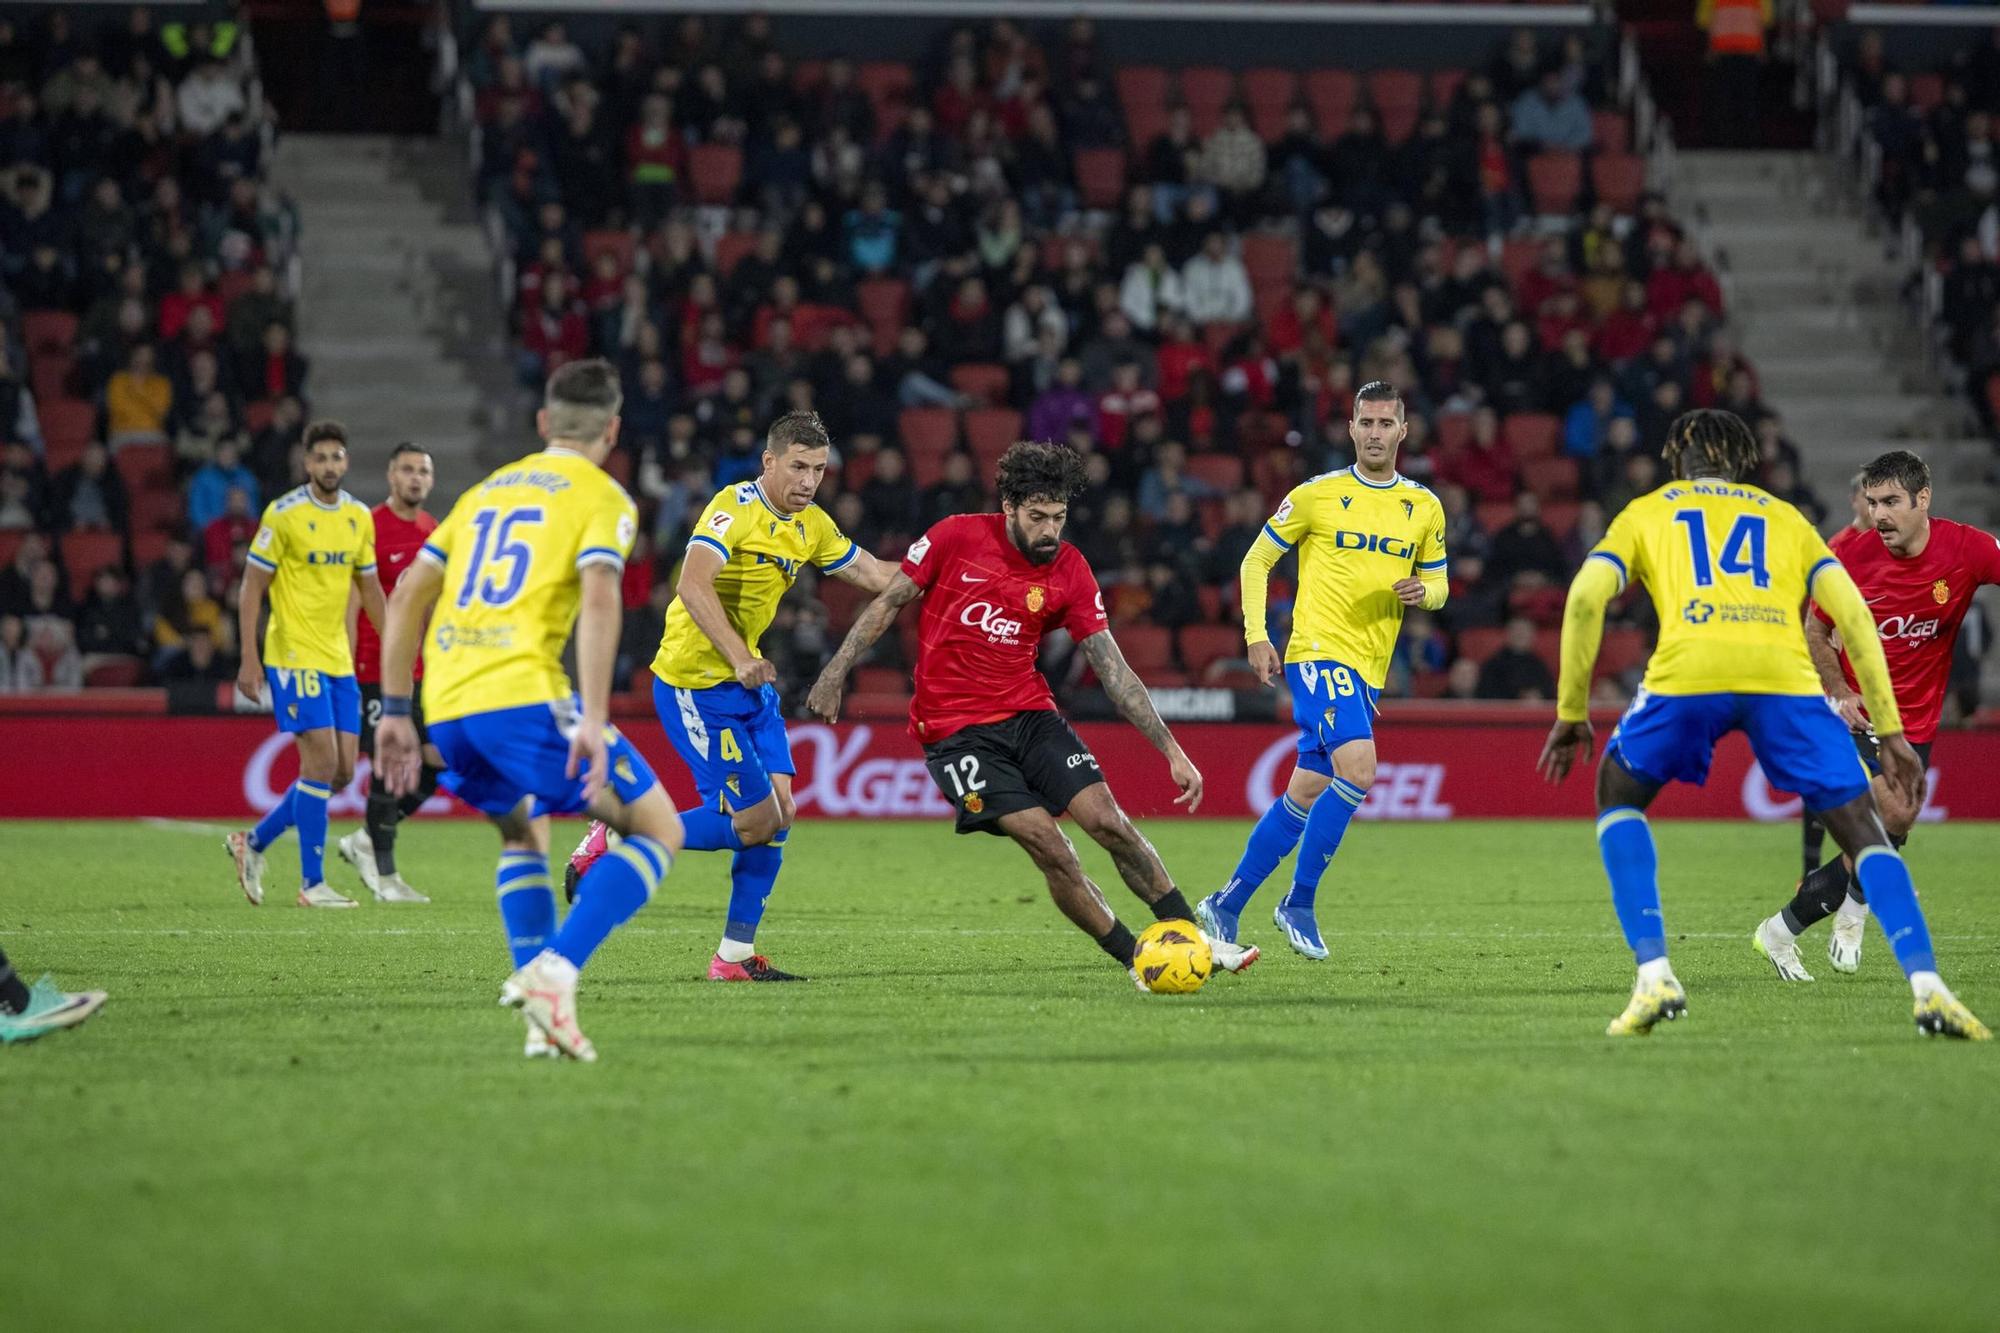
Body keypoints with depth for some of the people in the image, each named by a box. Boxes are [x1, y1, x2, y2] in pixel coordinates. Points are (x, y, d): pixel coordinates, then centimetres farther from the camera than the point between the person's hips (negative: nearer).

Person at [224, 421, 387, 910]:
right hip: (294, 656, -7)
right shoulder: (283, 515, -9)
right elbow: (252, 587, -7)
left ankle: (253, 843, 20)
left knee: (342, 771, 4)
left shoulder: (359, 517, 9)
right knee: (322, 761, -13)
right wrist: (248, 659, -12)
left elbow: (370, 588, 19)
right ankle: (313, 884, -6)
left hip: (338, 659, 7)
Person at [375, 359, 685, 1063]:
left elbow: (409, 591, 20)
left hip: (446, 707, 7)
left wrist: (396, 710, 21)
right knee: (658, 830, 4)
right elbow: (598, 598, -12)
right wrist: (593, 719, -18)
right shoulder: (603, 497, 6)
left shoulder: (488, 489, 26)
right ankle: (554, 970, -16)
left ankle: (543, 1017, 15)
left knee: (522, 834, 31)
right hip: (522, 694, -6)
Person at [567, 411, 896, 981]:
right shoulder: (735, 508, -19)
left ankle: (736, 955, 6)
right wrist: (739, 658, -42)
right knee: (756, 821, -11)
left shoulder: (811, 525, 9)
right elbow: (694, 585, -33)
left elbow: (874, 575, 20)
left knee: (778, 809, -1)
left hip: (748, 683, 8)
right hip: (695, 685, -8)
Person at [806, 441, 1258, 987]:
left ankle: (1197, 941, 1)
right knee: (1050, 848, -16)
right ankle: (1136, 962, -7)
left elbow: (1112, 669, -2)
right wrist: (836, 672, -5)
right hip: (954, 729, -3)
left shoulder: (1070, 570, -3)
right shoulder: (957, 537, -9)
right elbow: (890, 602, 2)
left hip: (1030, 713, 3)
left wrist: (1172, 751, -6)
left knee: (1110, 822, -11)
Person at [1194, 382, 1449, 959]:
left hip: (1368, 671, 6)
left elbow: (1438, 583, 18)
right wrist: (1256, 636, -5)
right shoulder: (1318, 495, -2)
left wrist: (1422, 591, -6)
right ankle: (1299, 904, -11)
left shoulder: (1425, 508, 11)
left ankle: (1226, 905, 18)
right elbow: (1256, 560, 4)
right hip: (1319, 652, -6)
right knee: (1358, 770, -23)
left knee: (1307, 792, 8)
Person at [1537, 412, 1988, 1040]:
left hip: (1687, 670, -1)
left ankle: (1654, 975, 9)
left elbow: (1586, 596, 12)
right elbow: (1852, 611, 20)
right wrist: (1889, 730, 20)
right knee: (1861, 827, 13)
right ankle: (1927, 986, -5)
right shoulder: (1784, 518, 31)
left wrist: (1571, 713, 18)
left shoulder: (1647, 512, 28)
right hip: (1783, 671, 1)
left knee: (1618, 795, 25)